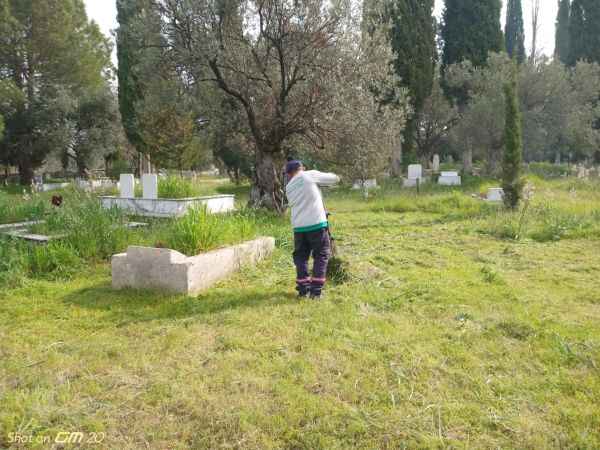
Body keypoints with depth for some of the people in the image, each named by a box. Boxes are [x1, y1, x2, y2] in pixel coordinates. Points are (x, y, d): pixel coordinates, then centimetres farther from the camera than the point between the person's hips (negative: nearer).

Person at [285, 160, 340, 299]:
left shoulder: (288, 187, 11)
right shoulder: (310, 175, -2)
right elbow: (335, 178, 4)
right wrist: (319, 179, 22)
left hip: (299, 227, 4)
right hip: (317, 224, -4)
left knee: (301, 257, 17)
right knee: (321, 256, 8)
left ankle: (303, 289, 14)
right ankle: (316, 290, 4)